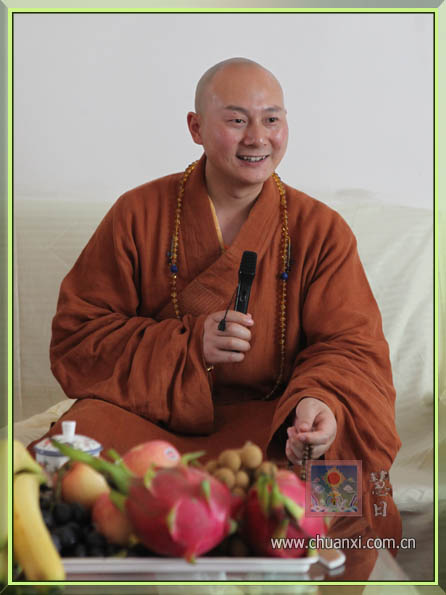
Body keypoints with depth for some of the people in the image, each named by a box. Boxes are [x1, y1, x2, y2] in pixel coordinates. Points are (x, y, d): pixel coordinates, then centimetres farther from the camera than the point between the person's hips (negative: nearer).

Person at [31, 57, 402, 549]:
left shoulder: (321, 229, 4)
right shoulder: (139, 214, 3)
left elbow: (352, 345, -1)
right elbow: (76, 333, 1)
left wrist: (322, 401, -27)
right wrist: (190, 344, -15)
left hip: (270, 423, 1)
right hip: (149, 416, 0)